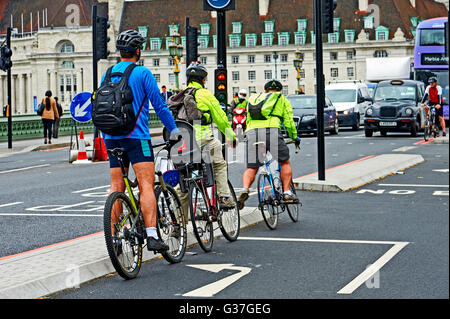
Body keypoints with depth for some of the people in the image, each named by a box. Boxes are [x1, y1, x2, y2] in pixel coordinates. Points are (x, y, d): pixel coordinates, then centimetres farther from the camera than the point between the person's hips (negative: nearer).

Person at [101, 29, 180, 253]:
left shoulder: (107, 75, 13)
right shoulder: (142, 73, -5)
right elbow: (159, 105, -5)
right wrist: (174, 129, 5)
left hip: (112, 138, 6)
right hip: (136, 136, -6)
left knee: (116, 188, 8)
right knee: (146, 186, -11)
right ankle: (152, 236, -22)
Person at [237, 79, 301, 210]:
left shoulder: (254, 98, 32)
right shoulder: (282, 99, 22)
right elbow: (289, 122, 18)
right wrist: (295, 137, 31)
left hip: (252, 132, 3)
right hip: (271, 130, -3)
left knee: (251, 168, 8)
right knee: (285, 162, 14)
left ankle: (245, 190, -15)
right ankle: (287, 193, 9)